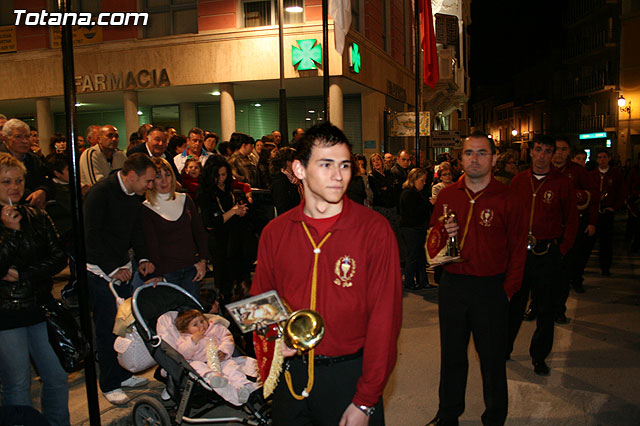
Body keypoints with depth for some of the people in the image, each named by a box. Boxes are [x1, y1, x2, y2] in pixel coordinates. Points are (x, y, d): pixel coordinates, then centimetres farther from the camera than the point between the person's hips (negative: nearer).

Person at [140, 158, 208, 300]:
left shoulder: (184, 200, 7)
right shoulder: (146, 209, -5)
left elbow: (199, 232, 10)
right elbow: (151, 246, -7)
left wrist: (203, 260, 1)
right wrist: (159, 275, -13)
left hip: (191, 267, 4)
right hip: (167, 271, -3)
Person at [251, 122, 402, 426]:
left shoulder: (374, 229, -12)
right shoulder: (274, 232, -1)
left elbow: (385, 317, -13)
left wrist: (365, 401, -13)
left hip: (349, 375, -3)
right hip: (290, 374, 3)